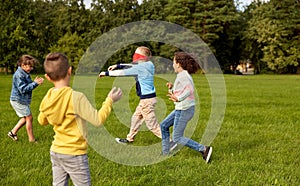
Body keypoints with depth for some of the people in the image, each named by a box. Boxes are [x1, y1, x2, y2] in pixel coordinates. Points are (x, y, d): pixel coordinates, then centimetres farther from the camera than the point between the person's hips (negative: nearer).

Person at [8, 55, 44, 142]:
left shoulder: (25, 74, 9)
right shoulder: (19, 75, -22)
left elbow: (28, 86, 15)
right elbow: (23, 89, -26)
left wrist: (35, 82, -3)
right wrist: (35, 83, -24)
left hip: (23, 100, 10)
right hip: (18, 100, -10)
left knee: (25, 118, 17)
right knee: (29, 117, -3)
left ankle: (13, 132, 26)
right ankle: (31, 139, 5)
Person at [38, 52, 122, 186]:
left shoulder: (48, 98, -2)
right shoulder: (76, 97, -22)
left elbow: (42, 121, 15)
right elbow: (98, 120, -21)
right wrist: (109, 100, -10)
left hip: (55, 151, 6)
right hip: (74, 154, -6)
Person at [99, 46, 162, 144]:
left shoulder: (140, 67, -18)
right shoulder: (148, 64, 7)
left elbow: (122, 73, -14)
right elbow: (132, 66, 21)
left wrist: (107, 73, -3)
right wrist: (118, 65, 17)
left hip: (147, 99, -10)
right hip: (145, 99, 10)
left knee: (151, 124, -3)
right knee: (136, 117, 22)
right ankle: (130, 138, 35)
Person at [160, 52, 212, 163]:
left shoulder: (182, 75, -15)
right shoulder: (185, 75, 14)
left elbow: (189, 90, -30)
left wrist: (178, 99, -39)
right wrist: (171, 88, 6)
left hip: (184, 110, -10)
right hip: (181, 109, 10)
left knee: (177, 138, -4)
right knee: (163, 126, 19)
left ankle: (204, 149, -7)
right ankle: (165, 153, 23)